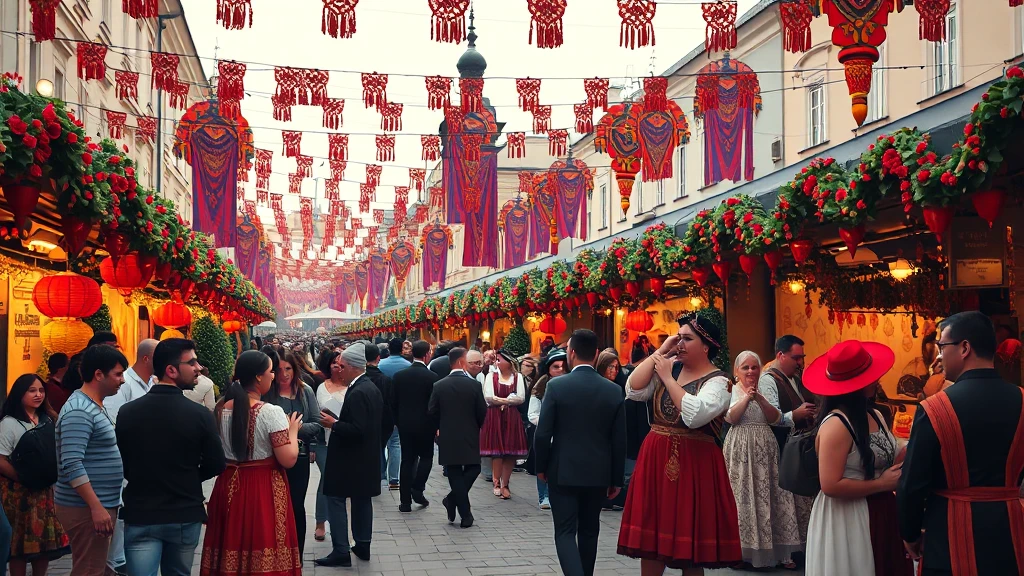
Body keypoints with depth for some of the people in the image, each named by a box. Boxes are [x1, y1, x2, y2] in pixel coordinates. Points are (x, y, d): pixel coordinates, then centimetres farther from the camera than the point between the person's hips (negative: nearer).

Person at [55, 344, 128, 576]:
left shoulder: (95, 407, 14)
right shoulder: (79, 411, -18)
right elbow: (72, 465, -24)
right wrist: (96, 507, -26)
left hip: (99, 505, 10)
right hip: (86, 508, -10)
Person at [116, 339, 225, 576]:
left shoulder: (128, 411, -8)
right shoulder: (200, 414, -14)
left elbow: (120, 464, 2)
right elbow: (215, 465, -5)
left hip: (140, 515, 0)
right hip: (185, 516, 0)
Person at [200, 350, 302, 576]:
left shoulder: (220, 409, 1)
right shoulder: (271, 413, -17)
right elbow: (289, 460, -17)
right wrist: (293, 430, -2)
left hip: (229, 487, 6)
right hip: (264, 490, -6)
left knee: (229, 552, 15)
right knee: (264, 556, 4)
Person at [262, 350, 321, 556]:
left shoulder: (306, 391, 2)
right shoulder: (266, 393, -6)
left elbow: (316, 425, -1)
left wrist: (298, 428, -18)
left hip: (300, 457, 2)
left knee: (297, 506, 9)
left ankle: (297, 556, 21)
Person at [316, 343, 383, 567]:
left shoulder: (357, 393, -22)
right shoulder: (371, 387, 9)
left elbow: (357, 429, -27)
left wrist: (333, 424, -16)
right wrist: (338, 421, 10)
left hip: (351, 458, -10)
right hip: (366, 456, 10)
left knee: (336, 499, -3)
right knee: (362, 499, 15)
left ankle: (341, 551, -3)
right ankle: (363, 546, 22)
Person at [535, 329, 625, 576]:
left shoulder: (556, 386, -11)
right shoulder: (614, 390, -3)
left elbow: (543, 433, -11)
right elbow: (619, 440, 0)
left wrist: (541, 466, 5)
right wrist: (616, 479, 9)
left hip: (563, 472, -3)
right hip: (598, 473, 3)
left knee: (565, 532, -1)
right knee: (589, 531, 18)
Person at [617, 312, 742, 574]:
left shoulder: (718, 382, -10)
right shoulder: (668, 366, 7)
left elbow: (694, 415, -26)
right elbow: (633, 391, -4)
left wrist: (668, 377, -18)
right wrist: (659, 352, -5)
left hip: (694, 464, -5)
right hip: (656, 459, 5)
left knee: (689, 537, 3)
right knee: (651, 533, 10)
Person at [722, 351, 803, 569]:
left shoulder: (767, 389, 10)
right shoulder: (731, 390, 2)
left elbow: (775, 418, -1)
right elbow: (731, 417, -12)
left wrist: (760, 399, -15)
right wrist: (747, 398, -23)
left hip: (765, 448, 3)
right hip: (740, 449, -3)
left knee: (770, 495, 2)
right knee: (743, 496, -4)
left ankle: (779, 550, 8)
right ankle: (742, 549, 3)